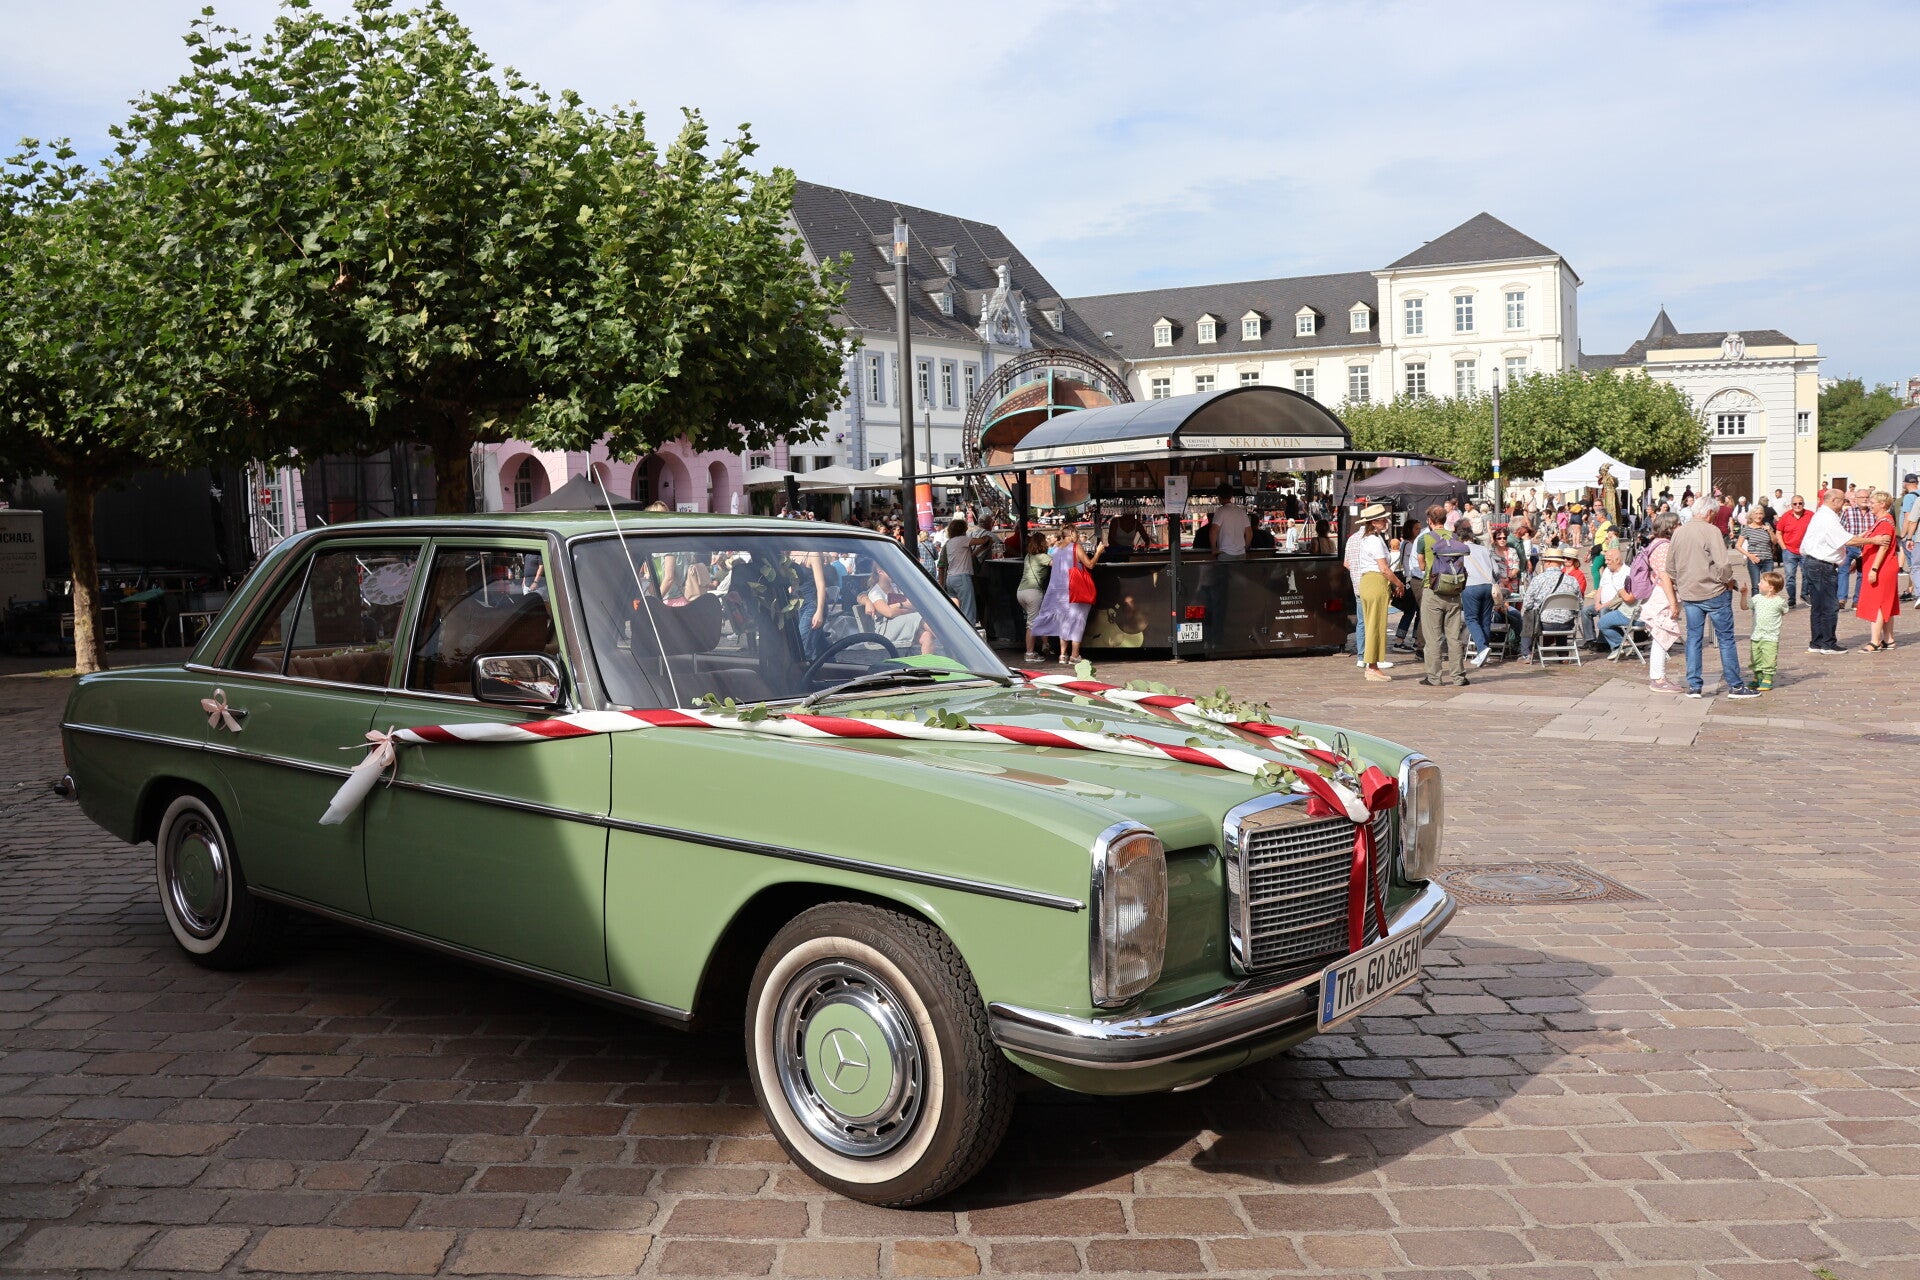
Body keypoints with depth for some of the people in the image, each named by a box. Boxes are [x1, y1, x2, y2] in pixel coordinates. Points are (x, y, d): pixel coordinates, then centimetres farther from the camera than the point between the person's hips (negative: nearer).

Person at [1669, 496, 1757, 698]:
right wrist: (1728, 581, -4)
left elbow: (1670, 566, 12)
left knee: (1693, 638, 10)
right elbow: (1723, 563, -21)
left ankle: (1694, 685, 10)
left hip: (1688, 594, 5)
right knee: (1726, 638, 4)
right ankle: (1735, 685, 8)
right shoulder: (1711, 530, -14)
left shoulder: (1679, 533, 5)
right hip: (1714, 592, -5)